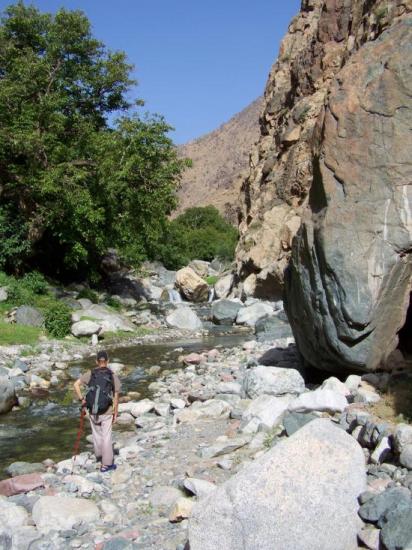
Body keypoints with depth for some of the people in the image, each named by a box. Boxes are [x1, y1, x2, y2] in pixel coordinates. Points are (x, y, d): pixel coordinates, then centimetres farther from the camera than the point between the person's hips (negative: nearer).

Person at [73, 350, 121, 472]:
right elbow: (116, 398, -5)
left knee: (96, 433, 24)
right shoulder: (113, 376, -8)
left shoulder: (90, 374, -5)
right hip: (107, 412, -2)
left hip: (93, 411, 2)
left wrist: (81, 399, -4)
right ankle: (106, 464, 14)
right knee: (106, 437, 8)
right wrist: (115, 413, 4)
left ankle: (99, 454, 45)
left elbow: (76, 385, -15)